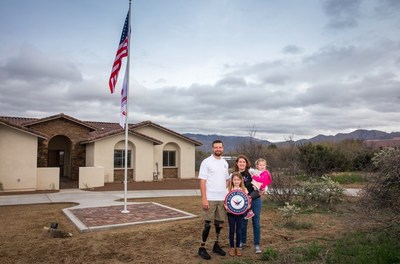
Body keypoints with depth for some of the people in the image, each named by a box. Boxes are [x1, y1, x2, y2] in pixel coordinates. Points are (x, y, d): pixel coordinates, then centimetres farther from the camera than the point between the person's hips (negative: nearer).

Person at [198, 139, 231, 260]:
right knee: (207, 224, 0)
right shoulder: (206, 162, -6)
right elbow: (202, 181, -10)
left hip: (222, 198, 5)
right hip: (210, 199, -5)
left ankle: (216, 245, 27)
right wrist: (204, 199, -16)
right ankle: (202, 248, 11)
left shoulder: (225, 163, 11)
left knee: (219, 223, 12)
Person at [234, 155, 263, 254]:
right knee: (243, 222, 12)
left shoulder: (251, 173, -8)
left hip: (255, 200, -1)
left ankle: (257, 245, 17)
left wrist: (250, 197, -23)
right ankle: (242, 242, 30)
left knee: (256, 222, 5)